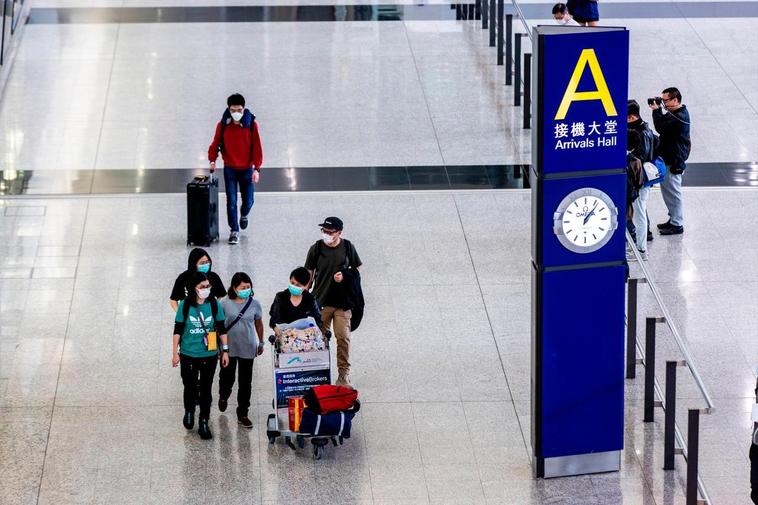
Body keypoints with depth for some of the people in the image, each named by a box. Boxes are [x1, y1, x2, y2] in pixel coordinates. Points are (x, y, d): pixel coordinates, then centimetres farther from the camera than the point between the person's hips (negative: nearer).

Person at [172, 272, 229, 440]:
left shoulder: (214, 304, -5)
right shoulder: (185, 305, -9)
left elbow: (221, 329, 3)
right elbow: (178, 330, -2)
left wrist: (225, 350, 2)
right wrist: (175, 352, -2)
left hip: (209, 355, 1)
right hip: (188, 355, 0)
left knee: (206, 389, 5)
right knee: (190, 386, 12)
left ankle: (204, 423, 16)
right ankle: (189, 412, 40)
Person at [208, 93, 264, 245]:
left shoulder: (251, 124, -10)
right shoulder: (223, 125, -7)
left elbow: (257, 147, -8)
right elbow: (215, 144, -1)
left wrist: (257, 168, -14)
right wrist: (212, 160, -17)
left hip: (247, 169, 0)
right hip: (230, 169, 0)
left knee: (248, 201, 7)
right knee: (231, 201, -4)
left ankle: (244, 215, 41)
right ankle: (234, 231, 6)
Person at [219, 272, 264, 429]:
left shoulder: (254, 304, -6)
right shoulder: (226, 304, -10)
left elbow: (258, 324, 8)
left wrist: (261, 343, 15)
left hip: (248, 349, 1)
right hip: (229, 347, -1)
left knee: (245, 382, 5)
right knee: (227, 377, 15)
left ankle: (242, 414, 15)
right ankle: (223, 396, 50)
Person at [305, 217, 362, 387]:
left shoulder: (347, 247, -3)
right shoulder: (316, 249, -5)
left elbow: (357, 270, 8)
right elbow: (309, 274, 3)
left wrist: (344, 276, -12)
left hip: (343, 301, 0)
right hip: (321, 301, 0)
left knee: (343, 338, -3)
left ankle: (344, 373, 7)